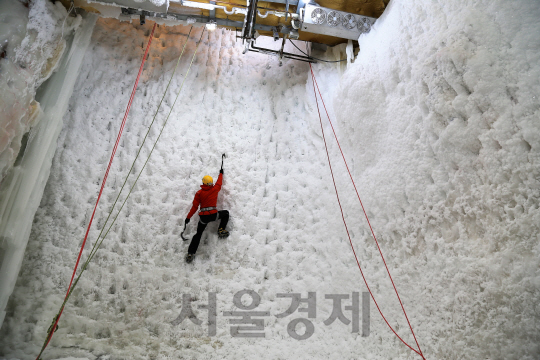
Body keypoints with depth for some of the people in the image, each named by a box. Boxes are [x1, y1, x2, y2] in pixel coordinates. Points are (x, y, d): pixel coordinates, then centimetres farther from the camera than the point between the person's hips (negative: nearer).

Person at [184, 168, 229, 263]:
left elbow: (195, 207, 1)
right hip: (213, 215, -1)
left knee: (198, 234, 14)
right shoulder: (215, 189, 2)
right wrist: (221, 173, 42)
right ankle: (221, 230, 10)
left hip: (203, 217, 1)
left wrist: (188, 217, 9)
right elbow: (219, 182, 24)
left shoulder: (199, 193, 1)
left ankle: (190, 254, 7)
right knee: (226, 213, 26)